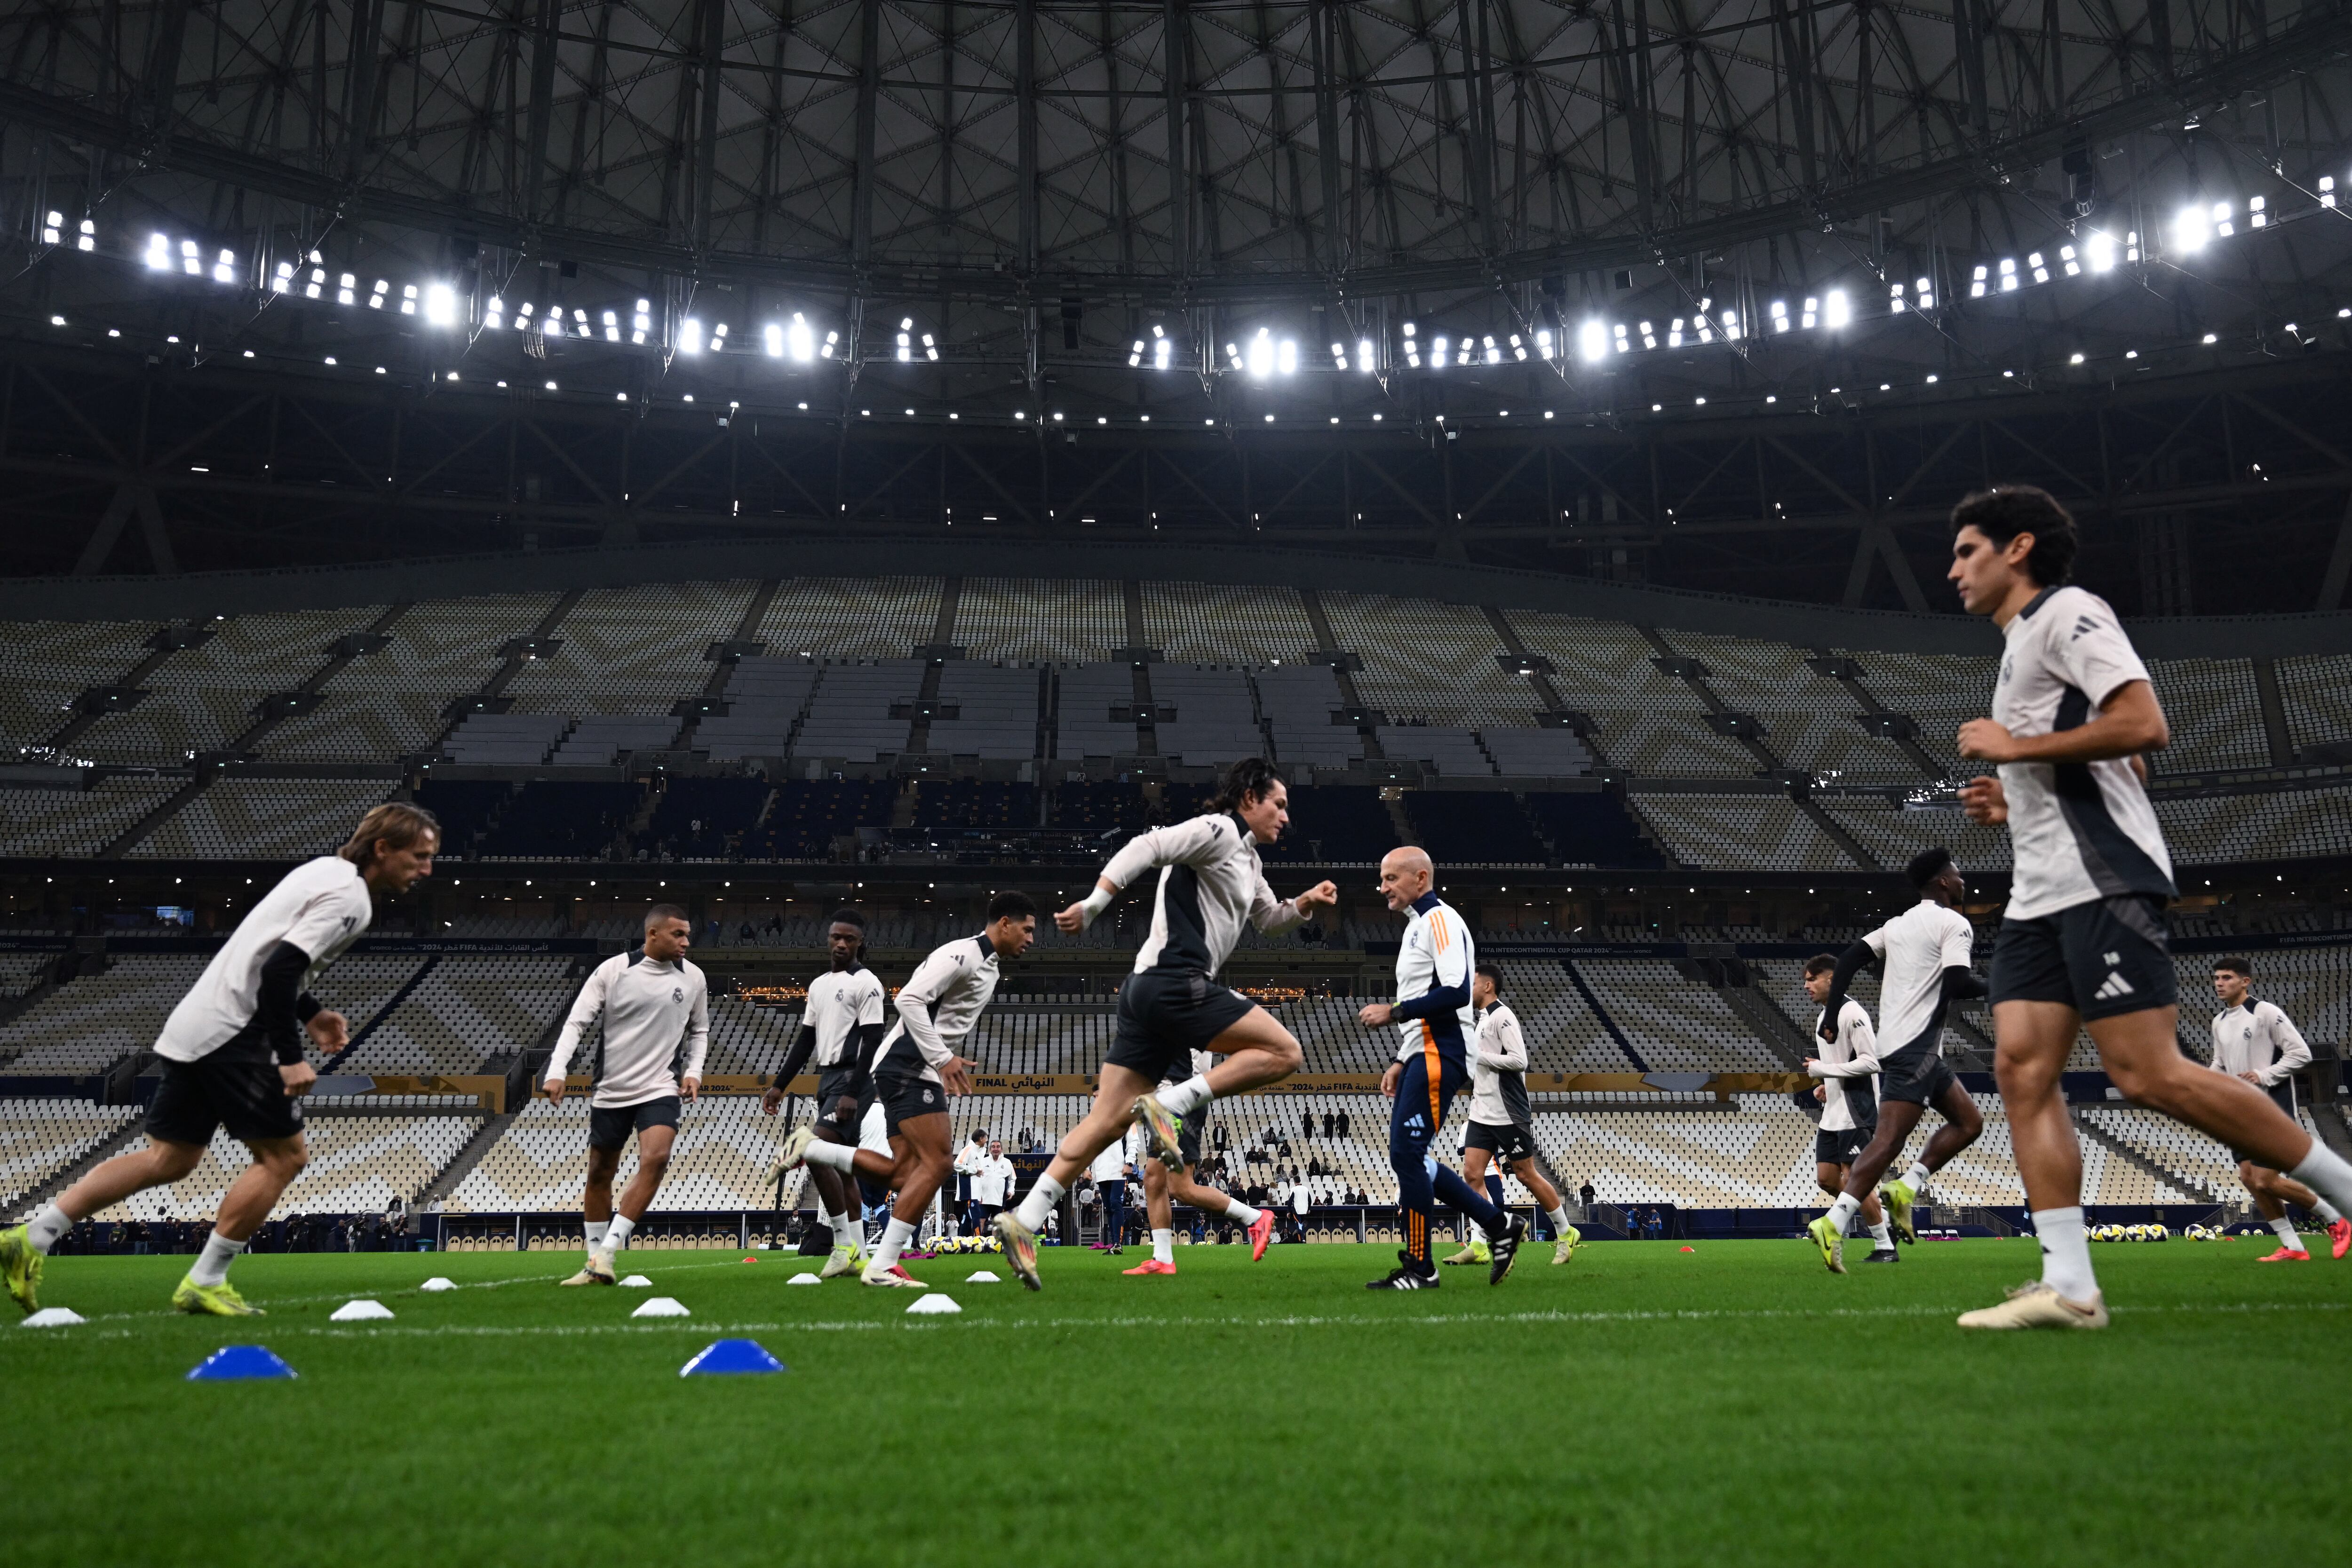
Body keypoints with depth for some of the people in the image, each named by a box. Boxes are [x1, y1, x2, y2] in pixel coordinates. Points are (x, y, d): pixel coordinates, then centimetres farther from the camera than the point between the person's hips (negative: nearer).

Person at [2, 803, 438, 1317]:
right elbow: (280, 969, -24)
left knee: (170, 1159, 15)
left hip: (194, 1025, 10)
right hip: (232, 1033, -10)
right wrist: (289, 1059, -22)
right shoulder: (350, 898, -15)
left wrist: (310, 1014, 18)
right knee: (285, 1155, -2)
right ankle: (203, 1284, 3)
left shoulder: (326, 870, 16)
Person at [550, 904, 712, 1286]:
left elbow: (699, 1030, 17)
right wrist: (557, 1071, -17)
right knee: (599, 1174, 8)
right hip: (610, 1091, 0)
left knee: (655, 1158, -22)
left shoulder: (693, 978, 2)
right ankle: (594, 1262, 23)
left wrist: (694, 1071, 2)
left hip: (661, 1089, 0)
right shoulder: (612, 970, -7)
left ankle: (606, 1254, -17)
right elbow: (577, 1022, -6)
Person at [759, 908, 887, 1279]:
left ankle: (846, 1243, -9)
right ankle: (858, 1257, 12)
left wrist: (852, 1093, -23)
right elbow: (806, 1041, 20)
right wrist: (779, 1086, 15)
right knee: (841, 1165, 8)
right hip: (827, 1079, 9)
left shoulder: (866, 983, -8)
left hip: (852, 1080, -9)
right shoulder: (819, 985, 16)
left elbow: (872, 1042, -15)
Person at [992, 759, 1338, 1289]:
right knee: (1284, 1053, -8)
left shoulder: (1247, 860, 27)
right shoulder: (1219, 830, -4)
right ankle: (1169, 1105, -15)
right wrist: (1093, 905, -27)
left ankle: (1024, 1221, -1)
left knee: (1107, 1122, 4)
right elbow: (1148, 847, -17)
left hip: (1149, 989, 10)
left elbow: (1268, 919, 40)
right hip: (1176, 981, -10)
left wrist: (1305, 903, 19)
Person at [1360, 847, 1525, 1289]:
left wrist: (1392, 1012, -18)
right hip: (1423, 1054, 11)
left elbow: (1455, 991, -22)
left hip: (1440, 1054, -11)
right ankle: (1499, 1224, 17)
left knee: (1406, 1153, -11)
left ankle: (1419, 1269, -3)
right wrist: (1400, 1062, 21)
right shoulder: (1417, 926, 23)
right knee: (1410, 1157, 10)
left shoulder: (1439, 919, -9)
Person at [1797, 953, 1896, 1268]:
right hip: (1832, 1113, 10)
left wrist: (1823, 1069, -19)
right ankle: (1885, 1218, 22)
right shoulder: (1822, 1016, 15)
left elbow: (1872, 1061, -22)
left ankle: (1886, 1247, 5)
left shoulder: (1851, 1012, -15)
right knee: (1826, 1178, 7)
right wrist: (1826, 1086, 9)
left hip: (1857, 1112, -10)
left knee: (1853, 1181, -8)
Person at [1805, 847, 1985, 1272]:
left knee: (1969, 1121, 18)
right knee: (1889, 1139, -17)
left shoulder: (1900, 922, 19)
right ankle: (1833, 1224, -26)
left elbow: (1850, 957, 12)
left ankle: (1905, 1189, 3)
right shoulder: (1954, 923, -5)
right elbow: (1957, 985, -16)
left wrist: (1832, 1010, 11)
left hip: (1894, 1042, 9)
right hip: (1916, 1043, -9)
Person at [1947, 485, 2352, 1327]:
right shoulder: (2020, 649, 26)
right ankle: (2068, 1286, -7)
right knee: (2021, 1070, -4)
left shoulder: (2068, 611, -2)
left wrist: (2014, 748, -11)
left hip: (2101, 881, -9)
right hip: (2039, 896, 9)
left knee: (2148, 1074, -13)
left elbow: (2144, 727, -16)